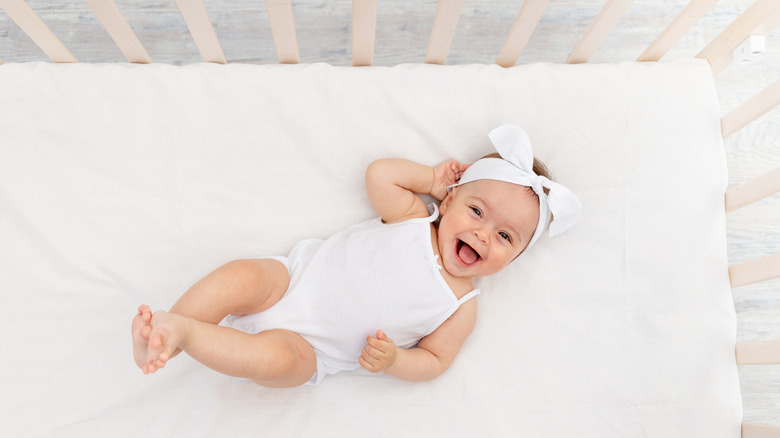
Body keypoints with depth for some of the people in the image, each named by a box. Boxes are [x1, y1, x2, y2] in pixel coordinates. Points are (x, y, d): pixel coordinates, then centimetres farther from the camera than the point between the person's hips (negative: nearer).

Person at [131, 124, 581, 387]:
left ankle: (183, 332, -24)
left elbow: (433, 362, 1)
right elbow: (379, 174, -4)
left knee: (276, 358, -33)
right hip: (293, 277, 2)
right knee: (241, 275, -27)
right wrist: (429, 178, -2)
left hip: (307, 350, -1)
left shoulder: (461, 308, -2)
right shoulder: (414, 216, -1)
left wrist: (393, 360, -18)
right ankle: (167, 336, -16)